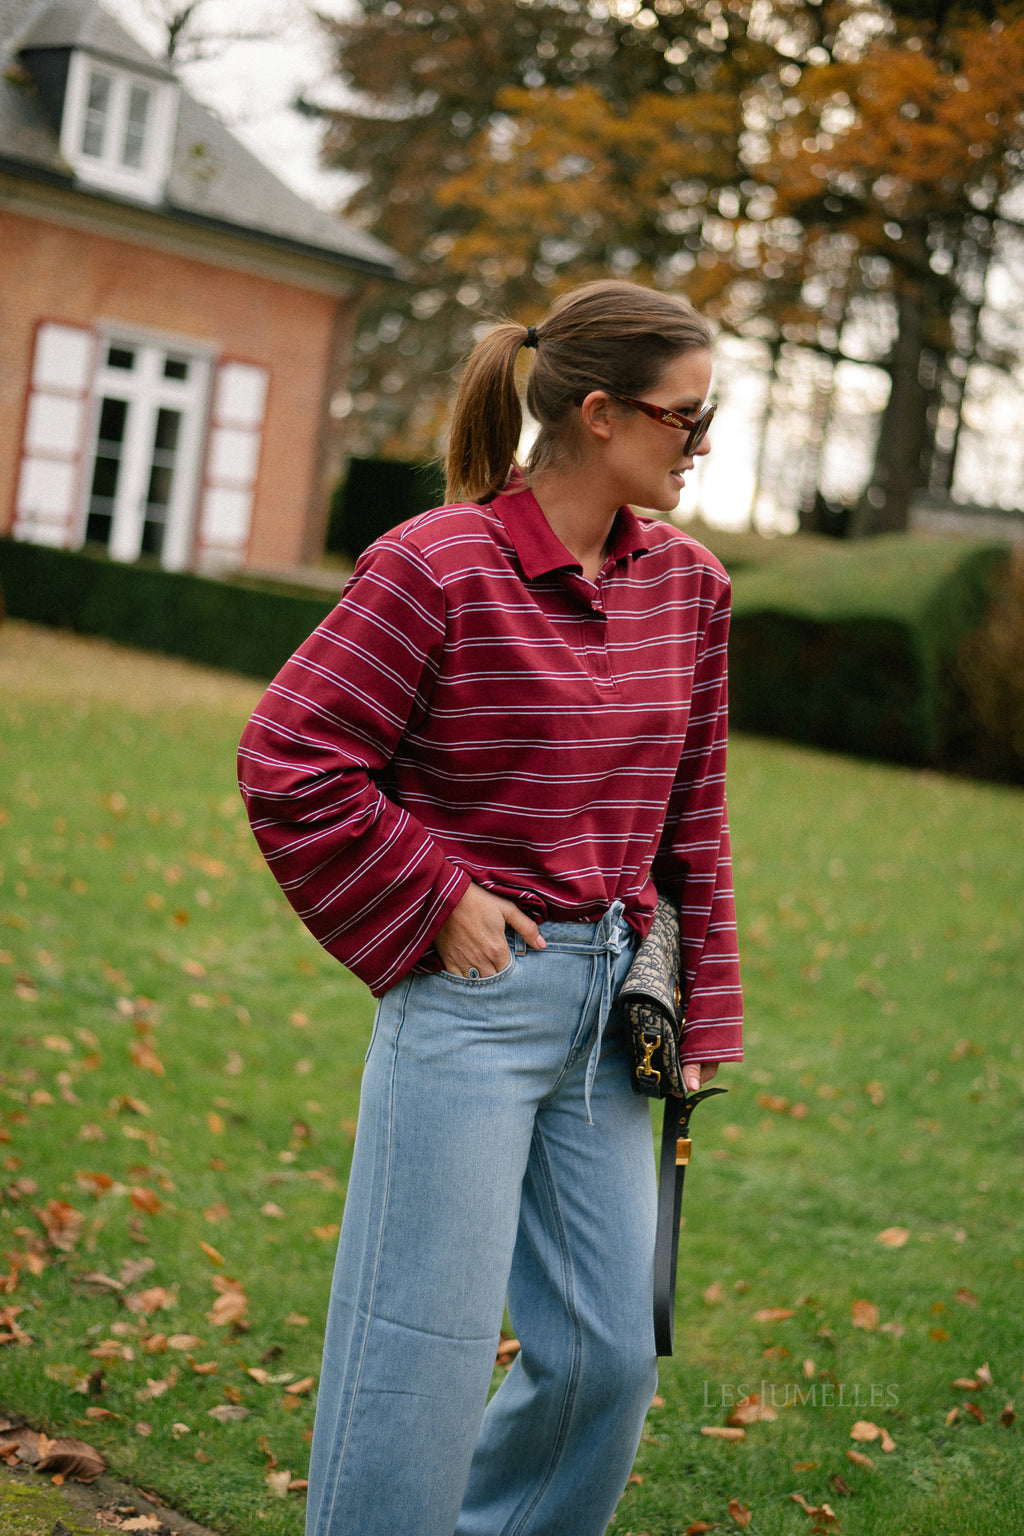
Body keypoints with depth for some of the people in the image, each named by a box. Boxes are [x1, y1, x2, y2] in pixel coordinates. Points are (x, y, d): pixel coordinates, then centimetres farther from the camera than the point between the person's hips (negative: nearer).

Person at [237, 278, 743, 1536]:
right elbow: (289, 763, -12)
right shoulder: (439, 566, -13)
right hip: (470, 995, -6)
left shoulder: (688, 584, 7)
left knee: (609, 1354, 12)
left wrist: (706, 1004, 12)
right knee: (427, 1351, 0)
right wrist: (434, 904, -11)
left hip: (606, 1004, 7)